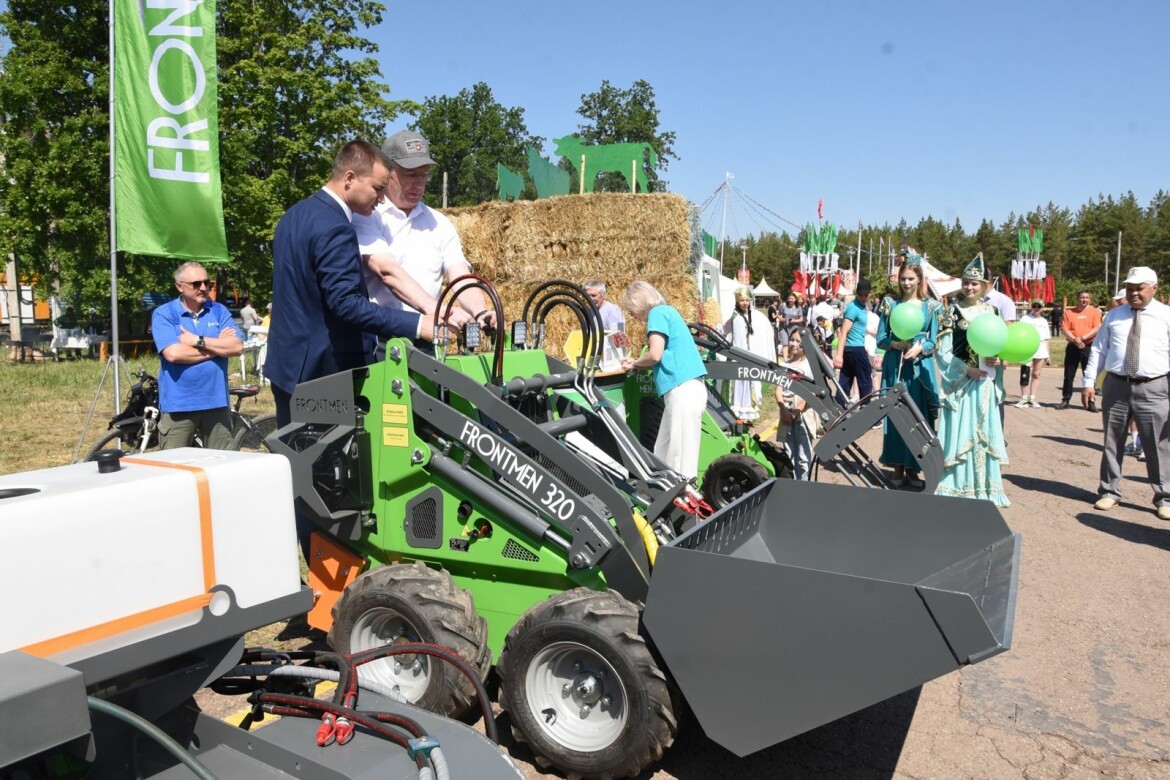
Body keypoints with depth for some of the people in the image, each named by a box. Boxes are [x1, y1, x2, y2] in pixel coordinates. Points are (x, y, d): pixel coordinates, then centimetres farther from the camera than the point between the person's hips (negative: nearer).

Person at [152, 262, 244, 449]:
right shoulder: (163, 314, -1)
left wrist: (198, 341, -12)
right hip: (178, 404, -3)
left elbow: (237, 347, -5)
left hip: (216, 401, 3)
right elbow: (173, 353, -17)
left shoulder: (219, 311, 8)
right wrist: (218, 345, -8)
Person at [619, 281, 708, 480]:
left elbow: (655, 355, -15)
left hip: (683, 389, -10)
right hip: (685, 388, 10)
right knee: (664, 452, 12)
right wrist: (637, 364, 15)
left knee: (680, 455, -8)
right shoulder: (666, 311, 22)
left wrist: (635, 363, 4)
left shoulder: (658, 313, -5)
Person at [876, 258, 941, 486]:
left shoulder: (930, 306, 5)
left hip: (921, 367, 0)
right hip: (894, 366, 0)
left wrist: (919, 348, -17)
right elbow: (880, 339, 3)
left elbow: (933, 341, 3)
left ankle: (913, 466, 10)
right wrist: (896, 344, -17)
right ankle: (898, 466, 9)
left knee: (918, 416, 1)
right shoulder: (890, 303, 4)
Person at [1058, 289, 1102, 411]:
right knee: (1069, 375, 5)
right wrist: (1074, 339, -14)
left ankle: (1091, 402, 6)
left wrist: (1082, 338, -16)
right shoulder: (1069, 312, 8)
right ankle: (1065, 400, 11)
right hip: (1072, 346, 2)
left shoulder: (1094, 311, 4)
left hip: (1089, 347, -2)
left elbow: (1097, 328, -6)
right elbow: (1064, 328, 0)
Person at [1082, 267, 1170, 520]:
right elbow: (1098, 350, 10)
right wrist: (1088, 381, 3)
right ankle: (1109, 492, 23)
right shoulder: (1113, 316, 10)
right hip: (1116, 386, 3)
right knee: (1112, 442, 10)